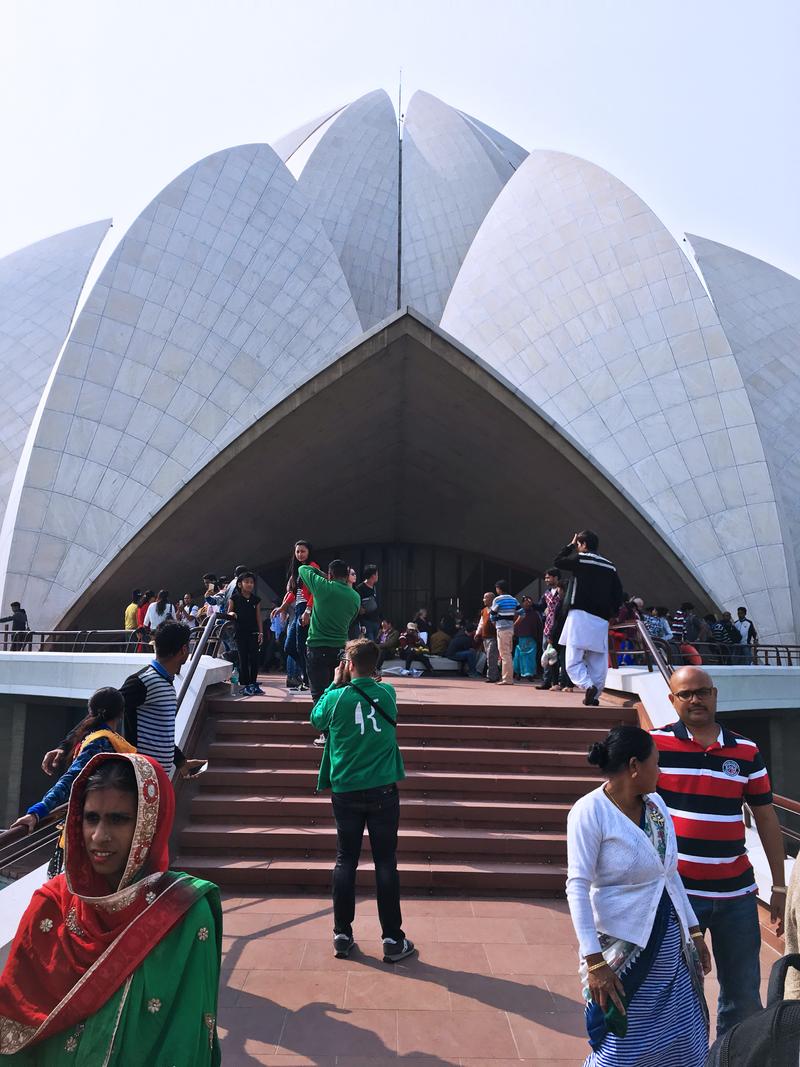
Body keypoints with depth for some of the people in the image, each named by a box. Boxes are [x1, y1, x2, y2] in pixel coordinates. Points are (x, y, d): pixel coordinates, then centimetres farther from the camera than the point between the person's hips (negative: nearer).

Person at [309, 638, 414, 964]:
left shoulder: (337, 698, -11)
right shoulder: (387, 693, -5)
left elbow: (316, 719, 10)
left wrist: (335, 683, 10)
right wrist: (344, 685, 13)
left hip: (346, 793, 0)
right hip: (383, 791, 0)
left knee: (346, 861, 11)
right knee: (386, 863, 7)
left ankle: (342, 935, 20)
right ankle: (393, 940, 12)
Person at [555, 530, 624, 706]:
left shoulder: (580, 559, -1)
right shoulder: (610, 566, 15)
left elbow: (558, 561, 15)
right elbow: (618, 594, 12)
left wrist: (570, 545, 24)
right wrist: (609, 612, 18)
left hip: (580, 616, -5)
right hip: (601, 620, 5)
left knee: (573, 661, -6)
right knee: (598, 663, 8)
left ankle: (587, 686, -27)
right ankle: (594, 697, 7)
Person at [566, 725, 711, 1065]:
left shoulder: (655, 802, 4)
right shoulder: (590, 811, -18)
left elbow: (671, 873, 13)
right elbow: (577, 888, -18)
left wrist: (694, 932, 15)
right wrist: (594, 961, -21)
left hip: (670, 941, 7)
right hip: (622, 945, -7)